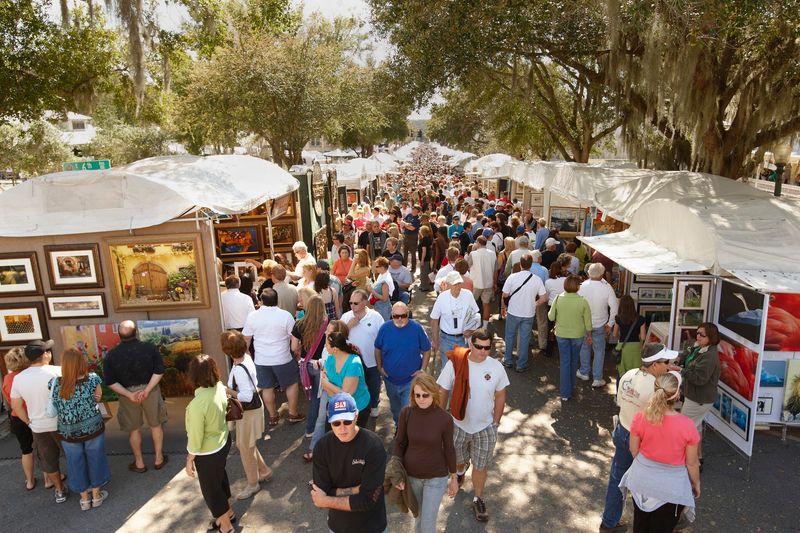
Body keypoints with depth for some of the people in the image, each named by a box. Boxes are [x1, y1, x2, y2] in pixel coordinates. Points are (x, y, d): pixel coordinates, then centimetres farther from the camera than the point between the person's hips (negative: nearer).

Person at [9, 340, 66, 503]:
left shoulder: (18, 378, -5)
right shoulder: (58, 372, -19)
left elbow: (15, 406, 3)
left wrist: (30, 422, 14)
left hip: (38, 428, 4)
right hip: (61, 425, -3)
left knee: (49, 461, 19)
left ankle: (60, 491, 32)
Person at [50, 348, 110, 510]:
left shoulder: (55, 383, -17)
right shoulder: (93, 379, -18)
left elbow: (53, 407, -5)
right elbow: (97, 398, -4)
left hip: (69, 433, 1)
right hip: (93, 428, -1)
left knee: (76, 464, 19)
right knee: (94, 460, 18)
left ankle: (84, 499, 33)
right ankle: (96, 495, 33)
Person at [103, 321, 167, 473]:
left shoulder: (111, 355, -11)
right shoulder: (149, 348, -14)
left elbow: (110, 382, -11)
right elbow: (159, 371, -16)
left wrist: (129, 394, -12)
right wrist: (147, 389, -15)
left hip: (127, 393, 1)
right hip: (150, 390, 0)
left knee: (134, 428, 16)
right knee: (156, 424, 17)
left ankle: (139, 463, 29)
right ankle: (159, 459, 27)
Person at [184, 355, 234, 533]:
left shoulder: (197, 405, -36)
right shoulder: (220, 387, -15)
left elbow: (196, 438, -24)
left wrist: (189, 460, -9)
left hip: (208, 452, -7)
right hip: (223, 440, 7)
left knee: (211, 488, 18)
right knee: (220, 476, 30)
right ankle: (228, 512, 54)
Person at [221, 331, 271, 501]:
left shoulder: (239, 370, -31)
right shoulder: (247, 358, -4)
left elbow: (246, 396, -30)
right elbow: (253, 383, 9)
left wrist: (227, 390, -22)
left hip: (248, 412, -9)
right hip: (250, 408, 9)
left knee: (245, 448, 10)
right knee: (245, 445, 24)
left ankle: (253, 484, 29)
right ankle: (264, 471, 39)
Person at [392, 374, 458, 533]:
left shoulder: (445, 418, -21)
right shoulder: (406, 413, -17)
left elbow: (449, 449, -8)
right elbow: (400, 443, -5)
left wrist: (454, 478, 2)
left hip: (436, 478, -2)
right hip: (411, 475, 2)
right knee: (419, 514, 24)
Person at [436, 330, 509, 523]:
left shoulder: (496, 367, -16)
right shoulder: (455, 364, -21)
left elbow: (500, 396, -2)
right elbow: (443, 392, -9)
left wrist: (496, 423, 2)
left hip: (485, 427, 0)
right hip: (458, 425, 0)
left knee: (481, 466, 14)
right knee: (458, 459, 24)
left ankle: (478, 499, 38)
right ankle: (461, 470, 59)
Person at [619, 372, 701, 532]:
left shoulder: (640, 418, -21)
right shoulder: (687, 425, -27)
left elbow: (634, 451, -5)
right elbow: (691, 463, -12)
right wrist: (696, 484, 8)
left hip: (642, 480, 2)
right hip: (671, 486, -2)